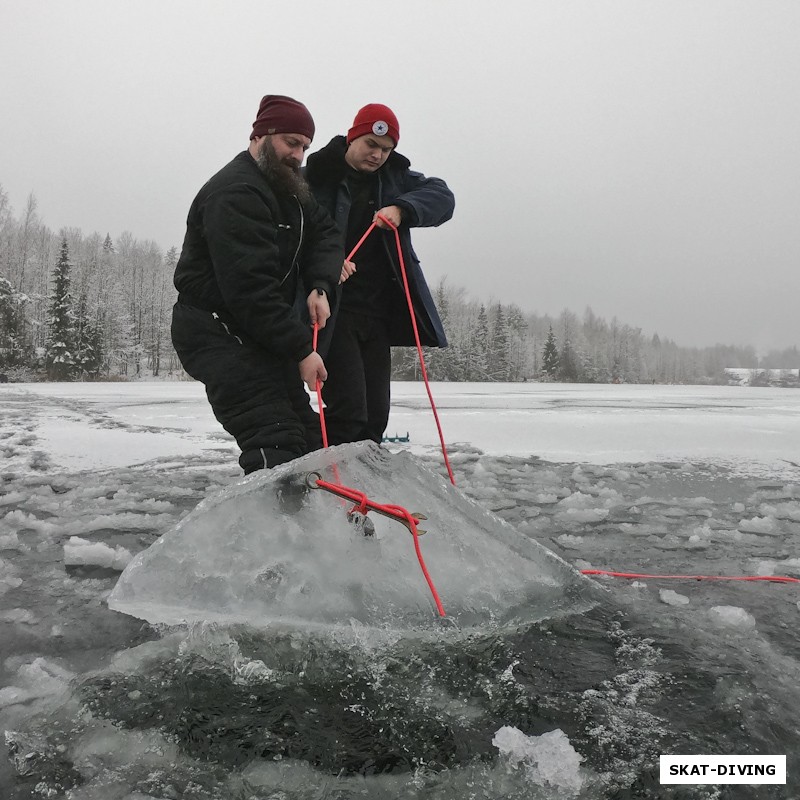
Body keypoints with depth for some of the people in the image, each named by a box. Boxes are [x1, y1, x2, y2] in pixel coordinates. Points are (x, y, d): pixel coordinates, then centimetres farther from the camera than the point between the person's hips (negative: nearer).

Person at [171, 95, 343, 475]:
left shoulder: (289, 187, 14)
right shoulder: (234, 194, -19)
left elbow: (325, 234, 7)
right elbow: (250, 287, -27)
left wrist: (320, 286, -14)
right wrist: (301, 349, -26)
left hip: (262, 333, 10)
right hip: (216, 331, -10)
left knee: (307, 436, 13)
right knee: (275, 447, -21)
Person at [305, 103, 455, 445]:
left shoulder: (395, 177, 13)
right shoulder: (316, 177, -1)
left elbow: (443, 197, 1)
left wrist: (402, 209, -17)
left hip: (377, 312, 5)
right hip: (332, 311, -5)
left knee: (376, 413, 6)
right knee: (348, 411, -14)